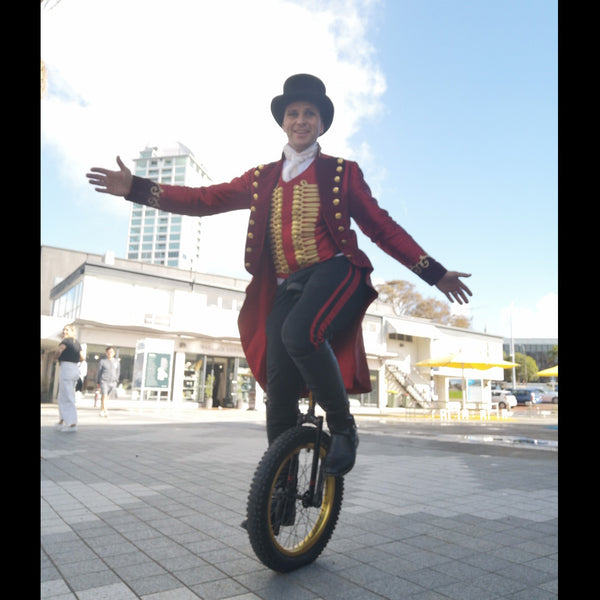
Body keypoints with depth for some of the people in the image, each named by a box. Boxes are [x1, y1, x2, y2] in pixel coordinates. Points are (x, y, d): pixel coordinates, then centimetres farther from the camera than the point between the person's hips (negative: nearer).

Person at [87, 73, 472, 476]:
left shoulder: (342, 172, 12)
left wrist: (434, 273, 3)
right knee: (279, 390, -3)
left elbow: (383, 228, 10)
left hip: (333, 273, -3)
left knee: (298, 333, -34)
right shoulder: (263, 179, 19)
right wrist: (137, 188, 2)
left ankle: (343, 427, -12)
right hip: (285, 289, 4)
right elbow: (206, 199, 12)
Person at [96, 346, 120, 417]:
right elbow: (99, 372, 5)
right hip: (104, 381, -3)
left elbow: (118, 372, 14)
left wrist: (116, 382, 13)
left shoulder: (117, 362, 5)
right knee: (104, 396, -15)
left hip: (112, 382, 3)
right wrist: (97, 382, 8)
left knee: (106, 397, 10)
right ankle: (105, 411, -17)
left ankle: (101, 410, 24)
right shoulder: (102, 361, -2)